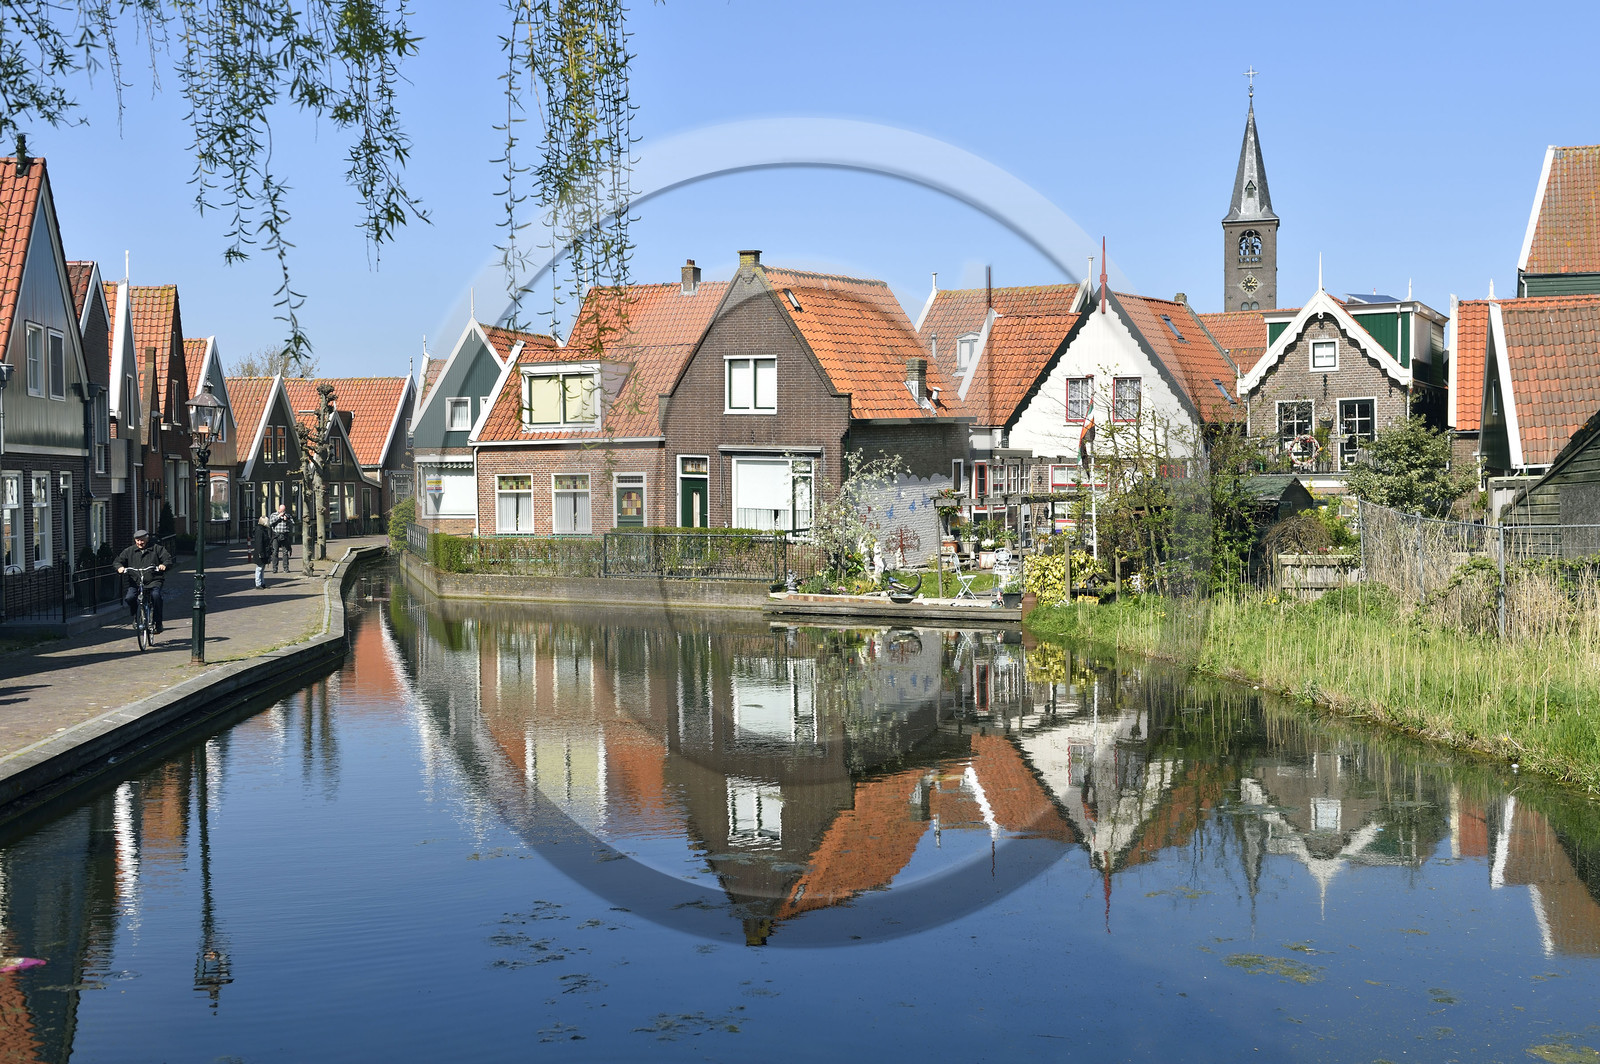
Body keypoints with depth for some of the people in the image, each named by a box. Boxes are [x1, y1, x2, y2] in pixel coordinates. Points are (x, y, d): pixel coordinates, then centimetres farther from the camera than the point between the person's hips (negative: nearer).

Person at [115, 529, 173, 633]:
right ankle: (135, 618, 9)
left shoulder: (156, 549, 9)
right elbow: (118, 561, 14)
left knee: (156, 596, -31)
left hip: (153, 581, -2)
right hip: (135, 582, 2)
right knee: (129, 598, -23)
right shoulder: (129, 551, 14)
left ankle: (158, 623, -17)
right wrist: (120, 567, -10)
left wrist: (164, 565, -20)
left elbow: (168, 559, 3)